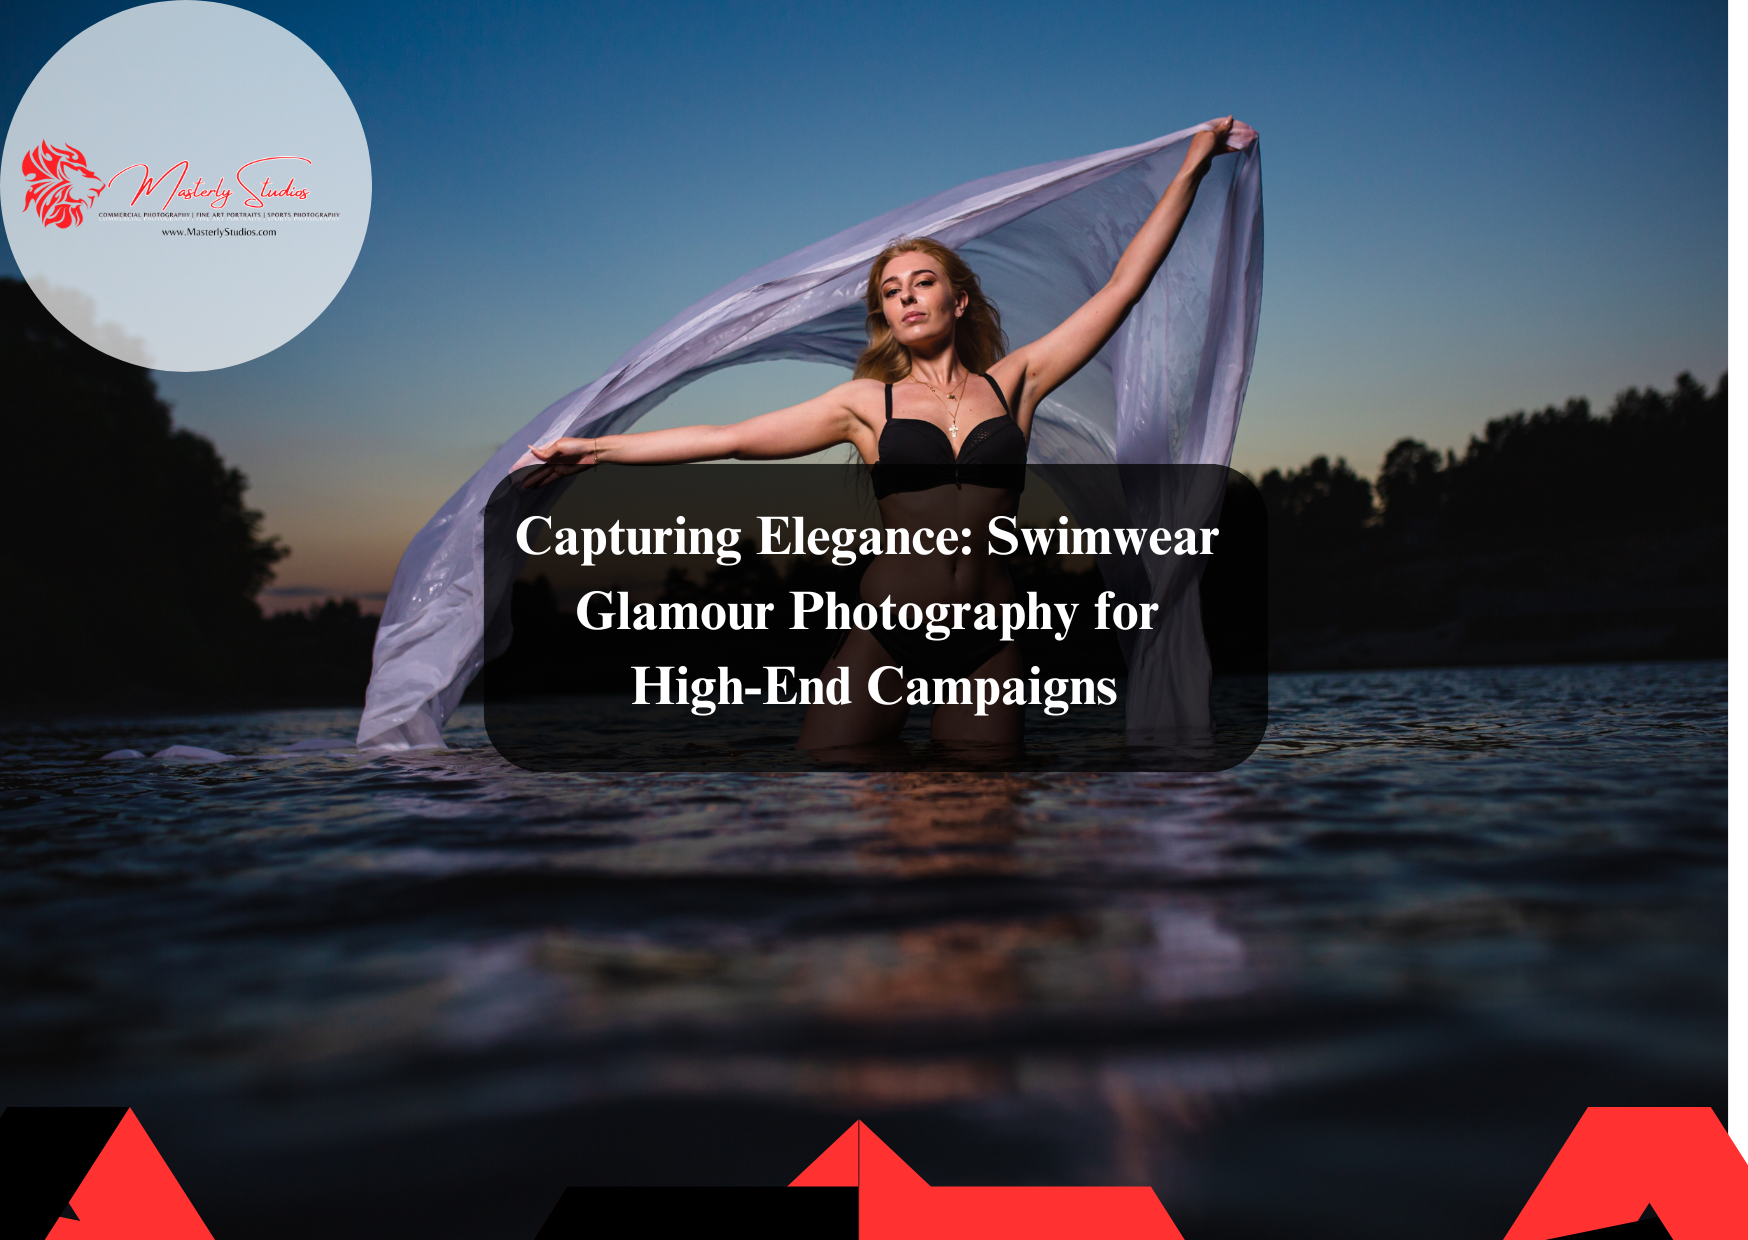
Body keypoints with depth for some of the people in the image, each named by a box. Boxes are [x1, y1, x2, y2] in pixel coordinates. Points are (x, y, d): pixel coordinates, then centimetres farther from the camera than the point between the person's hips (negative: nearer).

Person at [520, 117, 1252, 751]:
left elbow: (1122, 287, 11)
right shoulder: (868, 402, 8)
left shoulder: (1012, 383, 9)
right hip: (885, 642, 0)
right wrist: (598, 449, 5)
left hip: (987, 655, 1)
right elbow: (729, 439, 7)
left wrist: (1190, 171, 14)